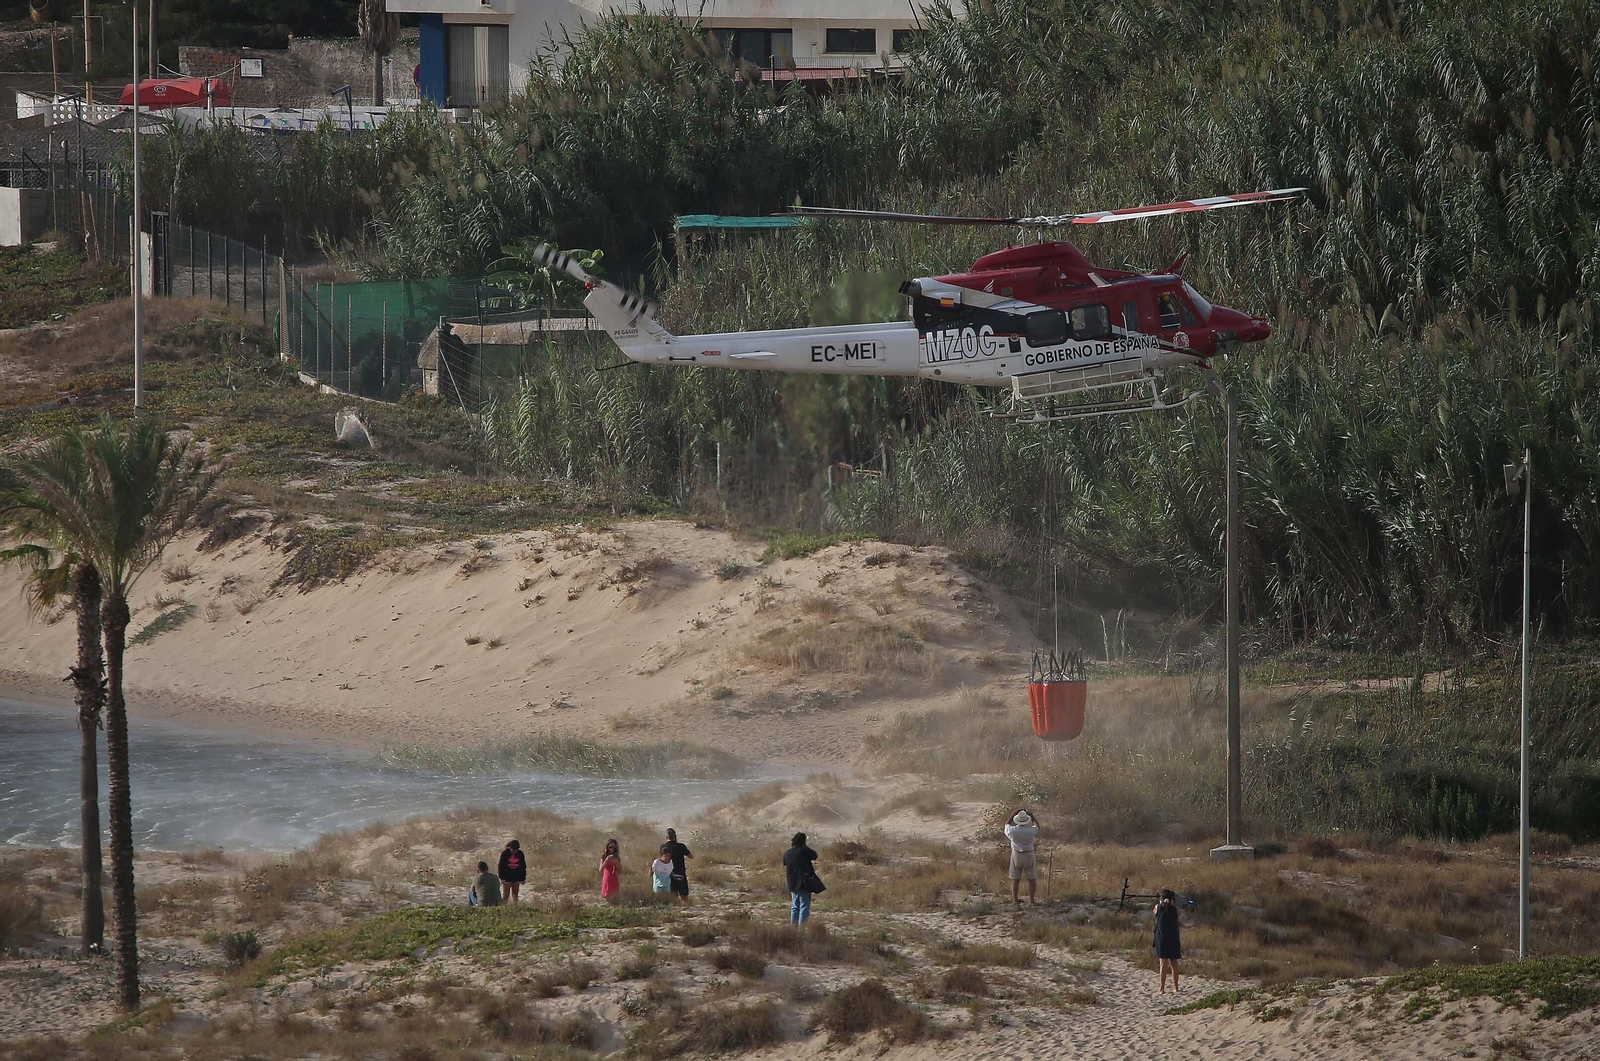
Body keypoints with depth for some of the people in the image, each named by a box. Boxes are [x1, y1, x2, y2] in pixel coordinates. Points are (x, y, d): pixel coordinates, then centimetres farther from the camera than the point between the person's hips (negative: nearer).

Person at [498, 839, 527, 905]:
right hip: (507, 877, -3)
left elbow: (523, 867, 9)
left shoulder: (520, 854, 1)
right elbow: (501, 866, -5)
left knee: (515, 894, 6)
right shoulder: (505, 854, -7)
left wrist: (523, 878, 7)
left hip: (516, 877, 3)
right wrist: (502, 878, -10)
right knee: (506, 895, -1)